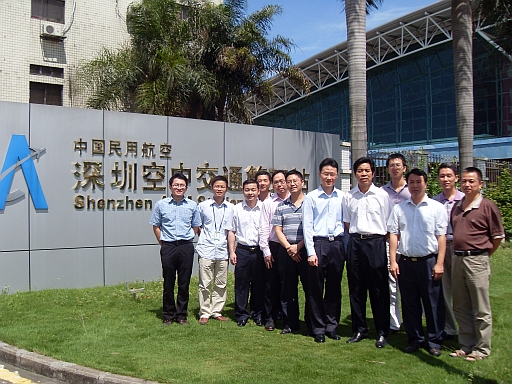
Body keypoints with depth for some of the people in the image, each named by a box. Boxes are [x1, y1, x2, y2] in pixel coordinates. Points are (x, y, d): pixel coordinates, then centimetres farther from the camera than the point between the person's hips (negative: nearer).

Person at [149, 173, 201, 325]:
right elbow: (156, 226, 10)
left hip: (186, 247, 1)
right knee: (168, 283, 5)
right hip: (168, 247, -1)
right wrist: (163, 243, 5)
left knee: (184, 283, 6)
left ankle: (181, 315, 17)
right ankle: (168, 315, 17)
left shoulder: (192, 205, 7)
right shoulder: (161, 205, 4)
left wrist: (187, 240, 9)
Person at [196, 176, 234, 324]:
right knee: (205, 284, 0)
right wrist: (204, 238, 6)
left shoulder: (231, 208, 6)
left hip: (223, 251, 2)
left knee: (221, 284, 8)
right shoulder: (203, 206, 4)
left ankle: (217, 311, 19)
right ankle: (204, 313, 9)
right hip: (206, 250, -1)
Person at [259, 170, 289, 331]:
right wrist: (266, 251, -2)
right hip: (273, 247, 0)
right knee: (272, 285, 6)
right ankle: (270, 318, 17)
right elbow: (264, 229, 4)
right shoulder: (268, 203, 5)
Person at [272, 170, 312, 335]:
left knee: (310, 288, 0)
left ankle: (311, 324, 11)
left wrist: (298, 246, -12)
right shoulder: (281, 206, 11)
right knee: (288, 289, 8)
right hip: (286, 251, 3)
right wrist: (289, 247, -7)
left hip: (305, 250, -3)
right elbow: (278, 230, 6)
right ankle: (291, 323, 19)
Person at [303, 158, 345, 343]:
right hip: (318, 244, -2)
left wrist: (346, 248, 3)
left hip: (337, 245, 3)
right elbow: (307, 226, -3)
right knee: (316, 288, 4)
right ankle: (318, 328, 15)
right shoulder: (311, 197, 0)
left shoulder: (342, 197, 7)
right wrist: (311, 252, -9)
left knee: (334, 288, 10)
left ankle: (332, 326, 23)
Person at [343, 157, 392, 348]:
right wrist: (356, 237, 6)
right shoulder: (348, 196, 8)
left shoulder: (382, 195, 0)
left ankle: (382, 332, 14)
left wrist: (382, 242, -4)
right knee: (356, 289, 8)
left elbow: (389, 223, 2)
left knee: (379, 289, 2)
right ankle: (359, 329, 21)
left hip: (376, 242, -3)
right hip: (355, 243, 3)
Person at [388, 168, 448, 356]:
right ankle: (415, 339, 23)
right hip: (405, 262, 2)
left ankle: (434, 342, 17)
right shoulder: (399, 208, 9)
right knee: (409, 304, 9)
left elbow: (441, 236, -1)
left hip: (428, 261, -2)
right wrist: (393, 261, 1)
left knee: (433, 304, 4)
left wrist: (439, 263, -7)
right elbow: (393, 234, 7)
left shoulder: (436, 207, 2)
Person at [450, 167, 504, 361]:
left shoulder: (487, 206, -7)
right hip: (458, 260, 6)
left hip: (477, 261, -6)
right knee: (460, 308, 13)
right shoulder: (457, 207, 11)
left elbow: (498, 237, -4)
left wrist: (481, 255, 4)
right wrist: (459, 253, 12)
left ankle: (482, 348, 16)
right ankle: (466, 345, 26)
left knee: (481, 310, 4)